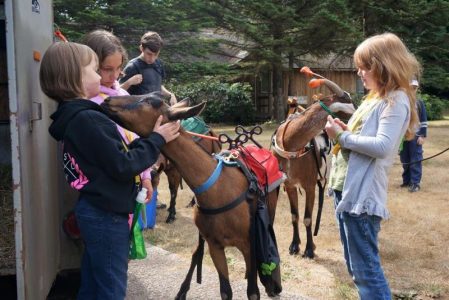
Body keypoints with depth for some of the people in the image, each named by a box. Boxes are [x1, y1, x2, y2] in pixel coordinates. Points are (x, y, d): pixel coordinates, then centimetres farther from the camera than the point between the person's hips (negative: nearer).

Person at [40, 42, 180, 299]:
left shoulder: (73, 117, 8)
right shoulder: (89, 119, -24)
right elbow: (123, 166, -23)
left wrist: (147, 139, 5)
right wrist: (157, 139, -12)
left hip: (93, 211, 10)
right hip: (107, 216, -10)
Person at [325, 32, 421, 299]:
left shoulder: (396, 100, -13)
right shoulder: (375, 97, 16)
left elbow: (382, 146, -25)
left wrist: (342, 136, -16)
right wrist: (343, 130, 2)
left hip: (362, 194, -10)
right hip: (345, 187, 10)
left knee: (366, 267, -4)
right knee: (355, 264, 21)